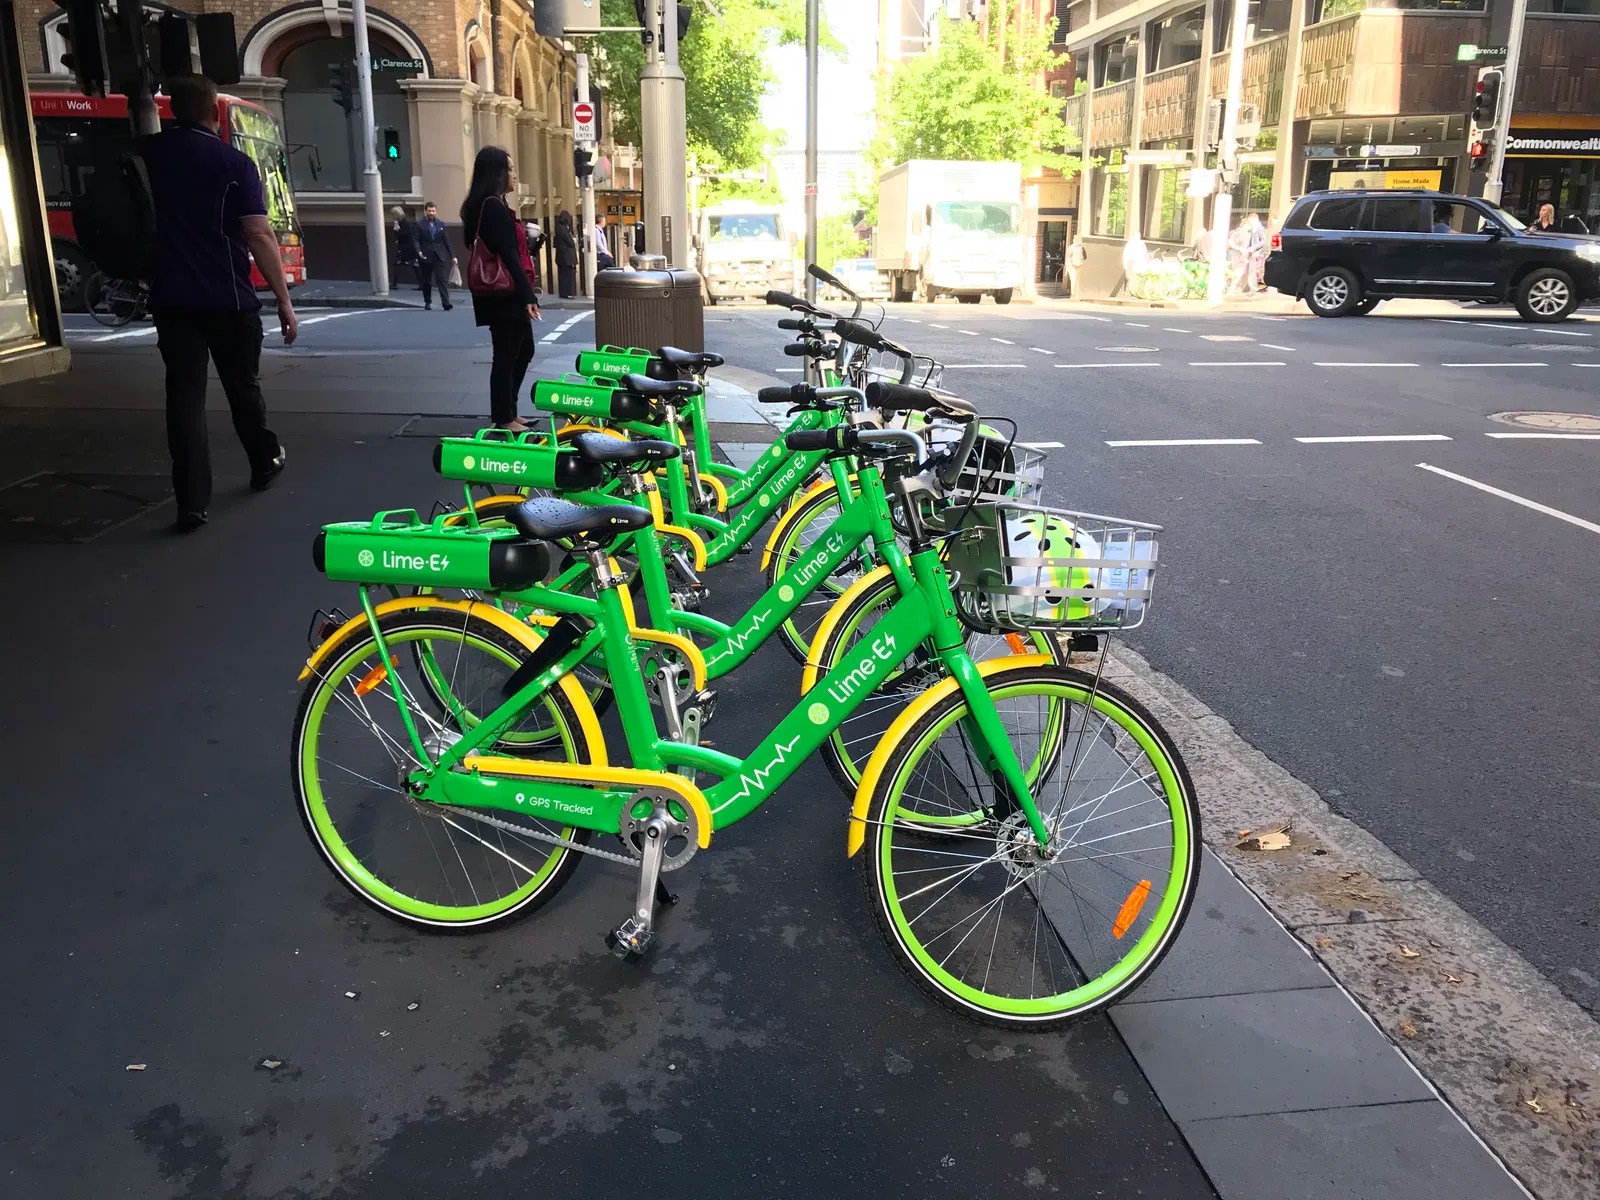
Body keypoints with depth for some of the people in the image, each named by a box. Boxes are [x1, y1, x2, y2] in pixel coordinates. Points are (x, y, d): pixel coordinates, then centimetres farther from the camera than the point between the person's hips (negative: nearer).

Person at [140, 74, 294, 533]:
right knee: (243, 386, 16)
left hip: (172, 299, 3)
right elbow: (259, 236, -14)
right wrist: (284, 301, -11)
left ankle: (192, 503, -7)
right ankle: (265, 462, 37)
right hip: (229, 299, -2)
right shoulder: (234, 162, -8)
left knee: (184, 395, -1)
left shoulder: (151, 154, 5)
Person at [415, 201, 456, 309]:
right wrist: (419, 252, -21)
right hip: (426, 257, -1)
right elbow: (416, 240, -3)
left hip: (440, 256, 1)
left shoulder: (441, 224, 8)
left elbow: (447, 241, 8)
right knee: (426, 281, 9)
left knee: (443, 279, -9)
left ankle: (446, 302, -15)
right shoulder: (420, 225, 1)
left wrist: (453, 255, 3)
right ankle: (427, 302, 22)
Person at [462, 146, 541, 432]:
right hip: (504, 294, -11)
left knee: (524, 350, 17)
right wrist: (527, 295, -22)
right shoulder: (493, 207, -15)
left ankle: (507, 413, 23)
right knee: (506, 355, -3)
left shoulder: (490, 205, 17)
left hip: (507, 293, 11)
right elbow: (507, 255, -20)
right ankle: (503, 419, 5)